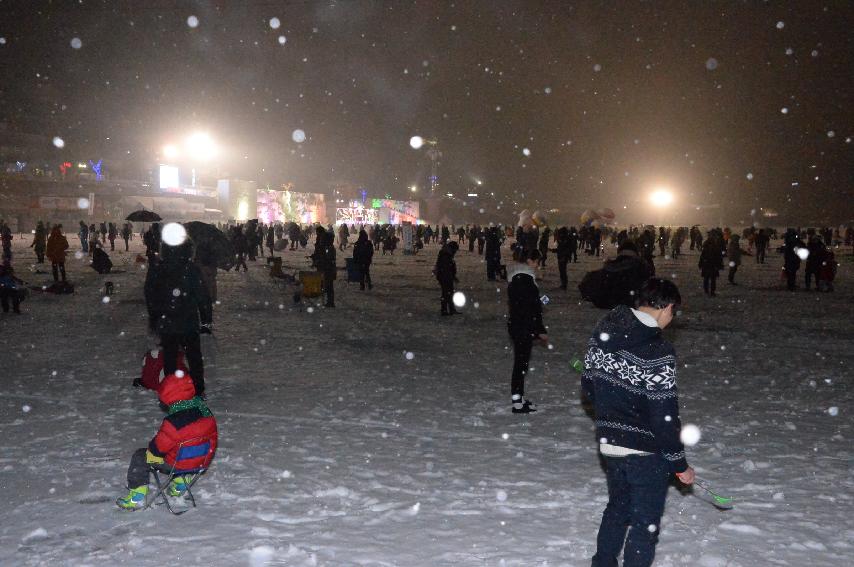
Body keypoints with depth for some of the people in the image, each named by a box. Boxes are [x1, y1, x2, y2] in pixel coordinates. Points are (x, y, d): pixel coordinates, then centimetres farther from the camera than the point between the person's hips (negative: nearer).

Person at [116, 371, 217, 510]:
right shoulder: (206, 413, -9)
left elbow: (159, 446, -19)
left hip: (176, 464, -6)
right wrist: (206, 454, 20)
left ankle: (137, 497, 15)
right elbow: (213, 437, 5)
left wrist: (151, 451, 3)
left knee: (139, 457, 10)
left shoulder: (173, 423, -29)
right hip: (201, 460, 6)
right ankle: (181, 483, 45)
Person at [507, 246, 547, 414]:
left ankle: (518, 398, 26)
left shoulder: (515, 277, 12)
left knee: (520, 362, 17)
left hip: (515, 324, 10)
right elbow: (532, 307, -20)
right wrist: (540, 330, -15)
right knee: (521, 363, -4)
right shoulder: (525, 279, -19)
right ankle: (517, 403, 1)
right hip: (523, 328, -10)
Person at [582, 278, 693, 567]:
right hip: (645, 452, -7)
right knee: (646, 522, 9)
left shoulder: (602, 333, -2)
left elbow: (588, 384, 10)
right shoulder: (658, 353, -24)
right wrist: (679, 463, -10)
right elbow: (664, 416, -21)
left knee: (617, 506, 26)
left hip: (608, 444, 7)